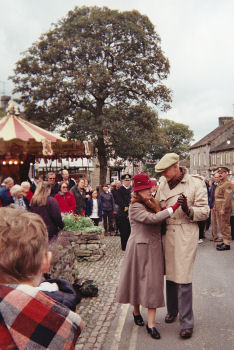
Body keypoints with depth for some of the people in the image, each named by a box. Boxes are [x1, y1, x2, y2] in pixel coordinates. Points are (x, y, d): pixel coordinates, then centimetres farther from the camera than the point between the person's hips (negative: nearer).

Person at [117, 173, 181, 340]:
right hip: (140, 248, -6)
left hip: (155, 249, 6)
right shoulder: (135, 207, -14)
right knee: (138, 281, 9)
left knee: (154, 283, 5)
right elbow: (152, 218, -28)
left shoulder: (154, 203, 9)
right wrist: (173, 208, -25)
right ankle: (136, 312, 35)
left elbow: (160, 224, 13)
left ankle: (151, 323, 11)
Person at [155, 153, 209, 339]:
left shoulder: (196, 183, -6)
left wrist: (188, 209, -22)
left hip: (186, 235, -5)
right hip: (167, 234, 5)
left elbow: (204, 212, -6)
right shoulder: (163, 184, 7)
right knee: (170, 274, 15)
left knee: (183, 278, -5)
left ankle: (187, 322, 10)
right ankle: (172, 310, 36)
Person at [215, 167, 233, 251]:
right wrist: (215, 207, 16)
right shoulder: (220, 184, 18)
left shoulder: (228, 184, -12)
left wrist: (223, 209, -23)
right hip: (219, 209, 9)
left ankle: (227, 244, 1)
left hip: (224, 209, -9)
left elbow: (227, 198, -20)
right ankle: (224, 241, 23)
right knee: (222, 226, 14)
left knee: (225, 226, -5)